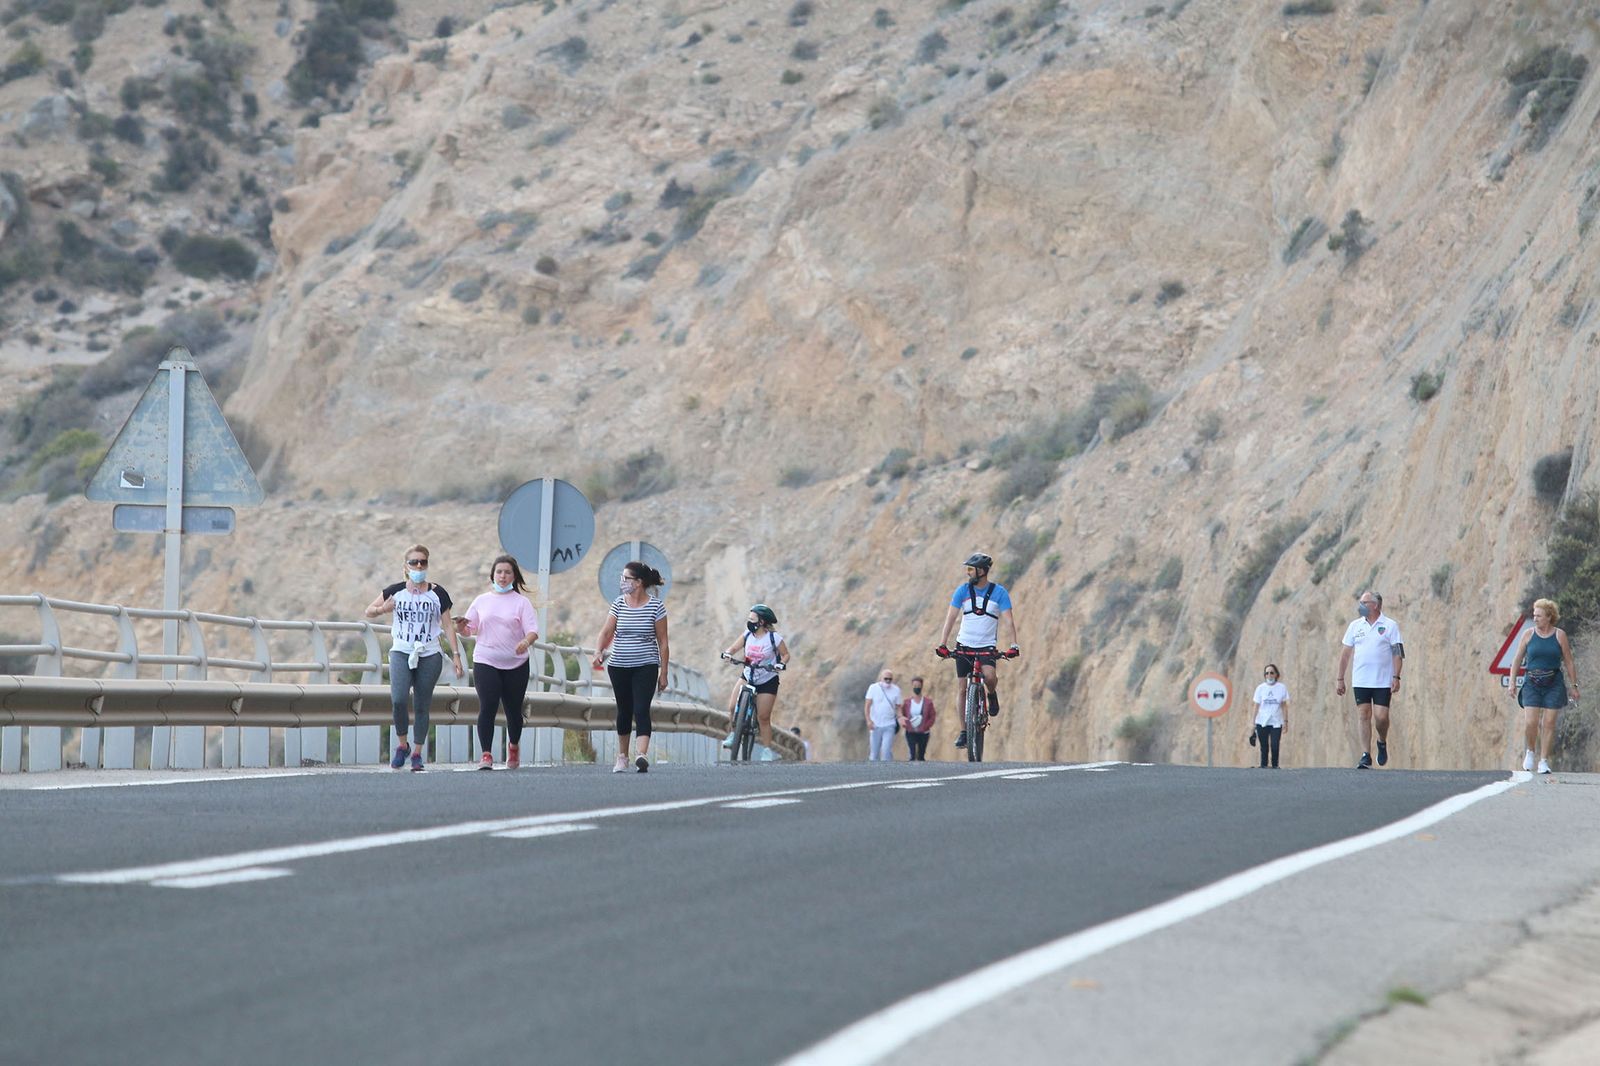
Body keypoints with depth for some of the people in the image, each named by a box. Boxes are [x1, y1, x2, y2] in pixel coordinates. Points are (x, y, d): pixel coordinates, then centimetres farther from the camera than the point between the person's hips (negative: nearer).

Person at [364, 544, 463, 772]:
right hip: (401, 653, 0)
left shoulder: (438, 593, 3)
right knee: (399, 700, -18)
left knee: (421, 706, 1)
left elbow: (448, 626, 6)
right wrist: (382, 609, -11)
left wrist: (456, 655, -1)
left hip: (430, 656, 0)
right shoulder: (396, 591, 4)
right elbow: (369, 611, 12)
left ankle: (417, 753, 12)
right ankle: (402, 745, 3)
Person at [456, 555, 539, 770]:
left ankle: (513, 745, 35)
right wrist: (460, 627, -12)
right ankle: (486, 754, -13)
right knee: (487, 707, -14)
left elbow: (533, 630, -6)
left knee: (513, 710, 8)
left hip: (515, 664, 0)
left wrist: (526, 641, -28)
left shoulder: (521, 602, 3)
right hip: (485, 663, 0)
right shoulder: (482, 601, 10)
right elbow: (468, 630, 12)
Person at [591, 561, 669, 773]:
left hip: (645, 667, -3)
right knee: (624, 712, 12)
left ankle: (643, 755, -27)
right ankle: (622, 756, 24)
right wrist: (599, 651, -18)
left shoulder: (655, 606, -4)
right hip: (619, 667, 3)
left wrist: (663, 672, -2)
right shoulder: (619, 603, 4)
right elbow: (606, 631, 2)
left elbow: (662, 642, -1)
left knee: (641, 710, -17)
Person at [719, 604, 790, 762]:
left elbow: (785, 655, -4)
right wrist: (727, 653, -22)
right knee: (732, 707, -17)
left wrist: (781, 664, -25)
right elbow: (734, 647, 1)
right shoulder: (748, 635, -3)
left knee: (763, 718, -1)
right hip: (748, 677, 4)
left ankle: (767, 750, 13)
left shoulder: (774, 638, -14)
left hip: (767, 681, -4)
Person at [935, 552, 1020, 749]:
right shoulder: (963, 590, -2)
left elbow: (1008, 620, -12)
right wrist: (942, 644, -18)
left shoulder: (999, 592, -7)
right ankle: (964, 731, 11)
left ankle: (992, 694, 7)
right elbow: (951, 617, -7)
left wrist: (1013, 645, -26)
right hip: (964, 645, 2)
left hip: (987, 646, -2)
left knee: (989, 676, -29)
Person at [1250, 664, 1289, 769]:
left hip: (1276, 722, -1)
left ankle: (1275, 766, 6)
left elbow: (1284, 706, 7)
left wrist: (1286, 721, 4)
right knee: (1264, 747, 2)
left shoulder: (1281, 688, 2)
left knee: (1275, 746, -10)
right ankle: (1263, 766, 12)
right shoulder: (1260, 688, 2)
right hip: (1262, 723, 1)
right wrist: (1253, 723, 3)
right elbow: (1257, 706, 5)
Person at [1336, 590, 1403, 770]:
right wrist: (1340, 679, 9)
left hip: (1383, 681, -3)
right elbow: (1346, 653, 12)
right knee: (1364, 716, -2)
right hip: (1360, 681, 3)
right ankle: (1366, 756, 1)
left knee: (1381, 716, -9)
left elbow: (1397, 653, -2)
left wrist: (1396, 677, -12)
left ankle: (1382, 743, 20)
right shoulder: (1355, 626, 9)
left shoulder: (1390, 625, 0)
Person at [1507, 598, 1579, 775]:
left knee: (1549, 722, -2)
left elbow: (1568, 662, 6)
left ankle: (1544, 761, 5)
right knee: (1530, 722, -9)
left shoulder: (1560, 635, 1)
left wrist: (1574, 685, 6)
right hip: (1532, 684, 0)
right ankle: (1530, 751, 18)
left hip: (1554, 684, 0)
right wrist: (1512, 682, 1)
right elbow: (1517, 660, 7)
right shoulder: (1529, 635, 3)